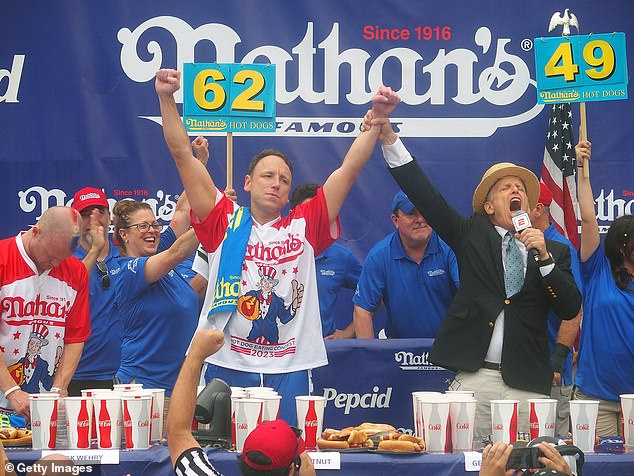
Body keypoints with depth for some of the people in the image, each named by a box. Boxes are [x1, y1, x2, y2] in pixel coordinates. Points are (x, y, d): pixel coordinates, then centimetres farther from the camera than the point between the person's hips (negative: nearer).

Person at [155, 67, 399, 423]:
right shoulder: (225, 222, 7)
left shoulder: (304, 226, 9)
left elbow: (350, 168, 5)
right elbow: (183, 155, 3)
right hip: (229, 366, -1)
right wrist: (167, 99, -5)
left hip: (290, 369, 1)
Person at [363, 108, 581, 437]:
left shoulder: (554, 252, 14)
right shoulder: (472, 234, 13)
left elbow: (570, 310, 4)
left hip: (527, 385, 1)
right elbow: (424, 195, 4)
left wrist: (544, 257, -7)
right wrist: (389, 139, -6)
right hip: (473, 378, -1)